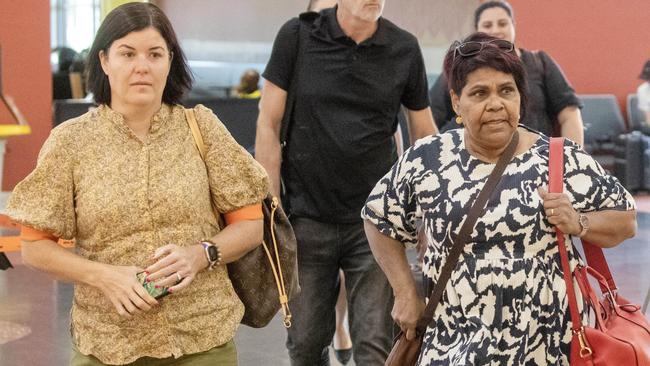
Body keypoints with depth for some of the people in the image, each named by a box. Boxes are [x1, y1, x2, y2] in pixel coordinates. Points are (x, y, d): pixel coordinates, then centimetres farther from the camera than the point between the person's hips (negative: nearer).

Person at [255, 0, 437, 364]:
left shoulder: (405, 49, -1)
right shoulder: (297, 35, -4)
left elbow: (425, 136, 8)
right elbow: (269, 125, -1)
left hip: (374, 222, 0)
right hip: (307, 217, 0)